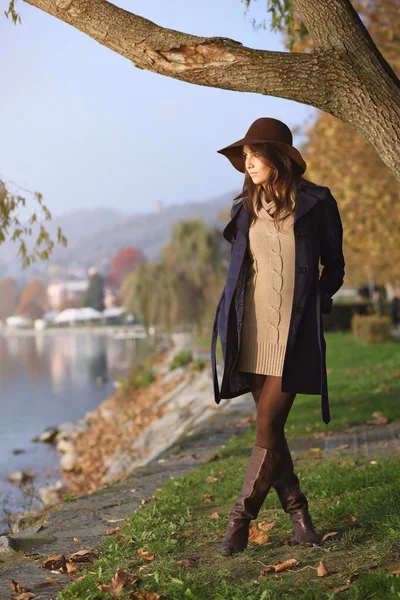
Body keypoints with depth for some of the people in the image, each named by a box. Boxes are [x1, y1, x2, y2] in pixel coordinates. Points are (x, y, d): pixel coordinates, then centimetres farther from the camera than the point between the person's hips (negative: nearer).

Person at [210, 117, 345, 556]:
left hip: (295, 328, -4)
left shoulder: (315, 203, 1)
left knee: (268, 428, -8)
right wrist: (228, 327, 10)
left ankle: (241, 519, 2)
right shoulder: (246, 208, 12)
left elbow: (334, 266, 10)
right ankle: (296, 510, 18)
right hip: (252, 329, 4)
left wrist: (316, 303, -3)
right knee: (269, 427, 5)